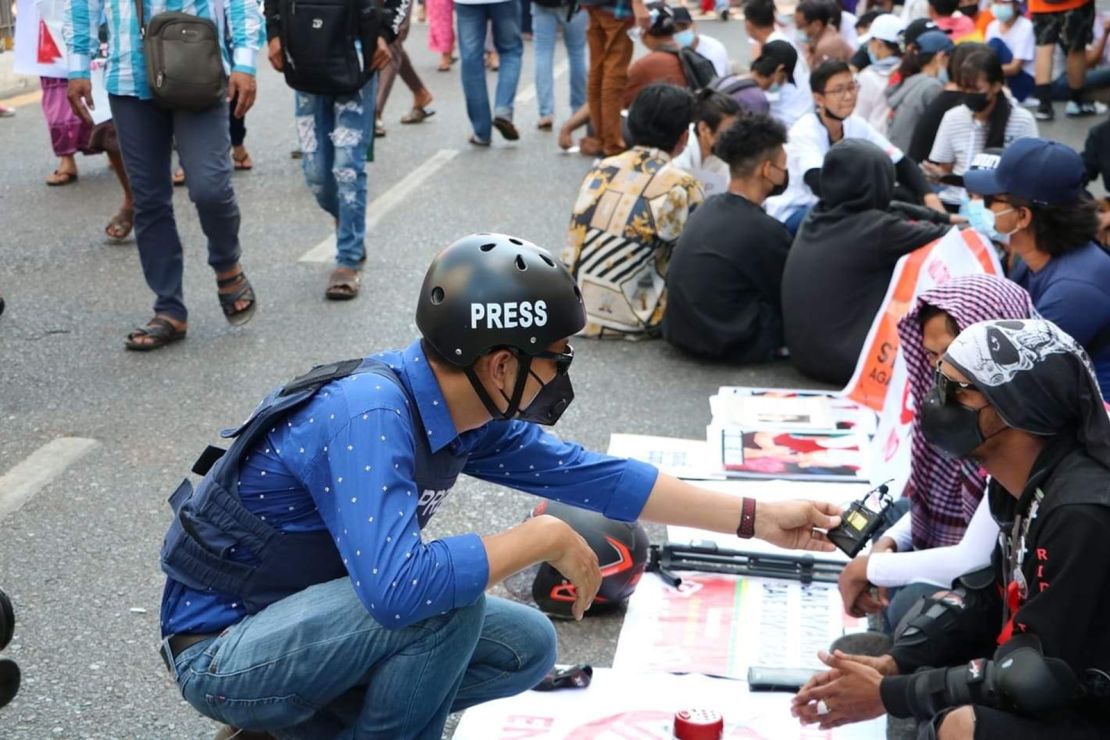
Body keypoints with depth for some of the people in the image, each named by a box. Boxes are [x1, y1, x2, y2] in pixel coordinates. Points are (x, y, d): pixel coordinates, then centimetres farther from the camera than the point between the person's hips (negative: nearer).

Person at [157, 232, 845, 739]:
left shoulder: (465, 411, -4)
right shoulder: (370, 413, -30)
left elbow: (591, 473, 5)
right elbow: (396, 585, -42)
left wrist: (756, 517, 7)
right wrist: (544, 538, -29)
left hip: (312, 612, 9)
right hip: (222, 648, -9)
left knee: (527, 646, 5)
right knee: (449, 595, -29)